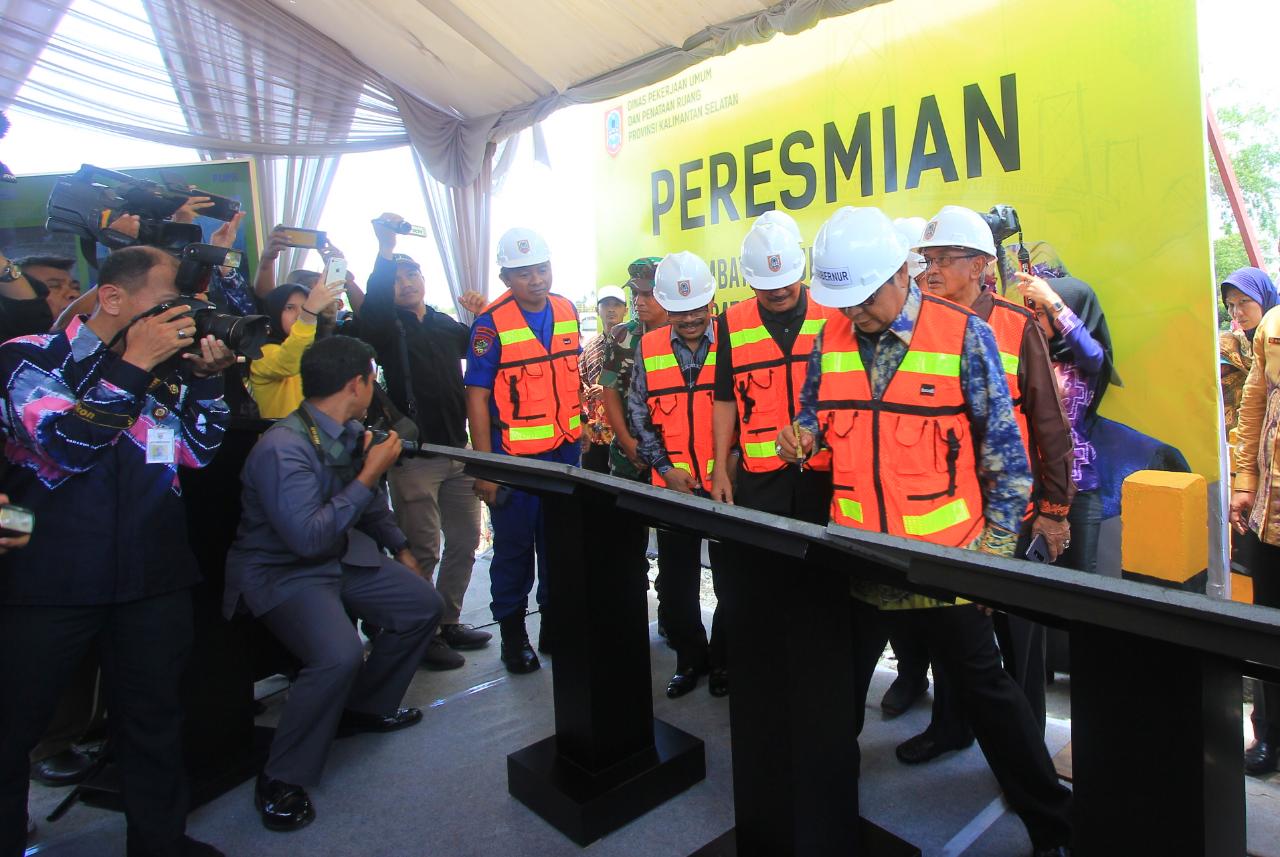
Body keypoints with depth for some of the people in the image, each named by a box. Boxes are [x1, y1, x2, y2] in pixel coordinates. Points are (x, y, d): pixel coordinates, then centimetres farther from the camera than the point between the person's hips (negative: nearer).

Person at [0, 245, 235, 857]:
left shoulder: (164, 367, 7)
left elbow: (197, 451, 4)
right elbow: (67, 445, -20)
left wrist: (206, 375, -7)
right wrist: (134, 365, -19)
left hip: (154, 577, 4)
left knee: (153, 718, 16)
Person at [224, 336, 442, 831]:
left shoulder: (351, 432, 0)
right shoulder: (283, 448, -27)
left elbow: (371, 502, 17)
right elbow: (308, 537, -31)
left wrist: (400, 549, 22)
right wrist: (369, 475, -26)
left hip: (343, 556, 9)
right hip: (281, 572, -8)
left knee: (423, 605, 6)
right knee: (340, 656, -31)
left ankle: (366, 707, 26)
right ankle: (281, 781, -6)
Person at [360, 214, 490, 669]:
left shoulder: (446, 324, 15)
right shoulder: (388, 326, -3)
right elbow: (372, 305, -25)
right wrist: (385, 250, -32)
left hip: (456, 452, 6)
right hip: (413, 456, -6)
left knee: (464, 541, 14)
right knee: (422, 551, -1)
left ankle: (448, 622, 29)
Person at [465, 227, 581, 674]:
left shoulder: (567, 311, 3)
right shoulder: (491, 323, -12)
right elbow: (477, 398, -11)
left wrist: (579, 433, 13)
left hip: (566, 451, 5)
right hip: (516, 455, -5)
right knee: (514, 547, 8)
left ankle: (555, 625, 31)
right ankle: (513, 634, 24)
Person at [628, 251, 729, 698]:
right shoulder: (648, 349, 4)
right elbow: (639, 415, 6)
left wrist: (731, 463, -11)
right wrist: (664, 467, -3)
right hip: (672, 485, 3)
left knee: (731, 579, 8)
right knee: (677, 582, 11)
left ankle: (724, 660, 28)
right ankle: (690, 658, 31)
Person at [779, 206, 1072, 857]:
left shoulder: (964, 336, -10)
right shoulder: (830, 338, 1)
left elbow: (1003, 448, -5)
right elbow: (817, 411, 16)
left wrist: (998, 541, -7)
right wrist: (804, 435, -8)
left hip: (947, 555, -3)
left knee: (984, 688, 11)